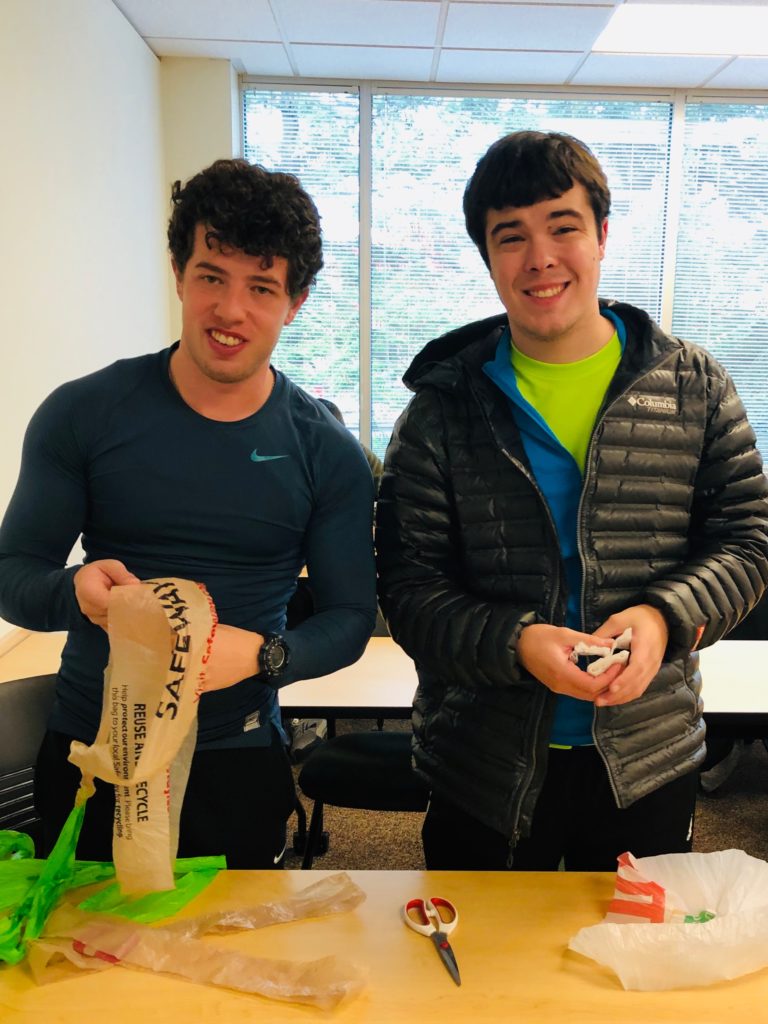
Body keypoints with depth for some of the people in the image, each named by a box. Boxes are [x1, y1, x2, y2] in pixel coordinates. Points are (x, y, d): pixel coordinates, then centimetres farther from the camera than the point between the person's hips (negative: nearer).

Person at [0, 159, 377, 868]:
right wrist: (74, 592, -23)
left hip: (236, 766, 0)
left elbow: (351, 616, -3)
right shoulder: (82, 413, -5)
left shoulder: (327, 453, -5)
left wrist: (261, 653, -22)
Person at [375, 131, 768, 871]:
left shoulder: (695, 387, -1)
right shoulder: (443, 409, -6)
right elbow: (407, 586, -8)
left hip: (650, 762, 2)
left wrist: (665, 615, -19)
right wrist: (513, 643, -24)